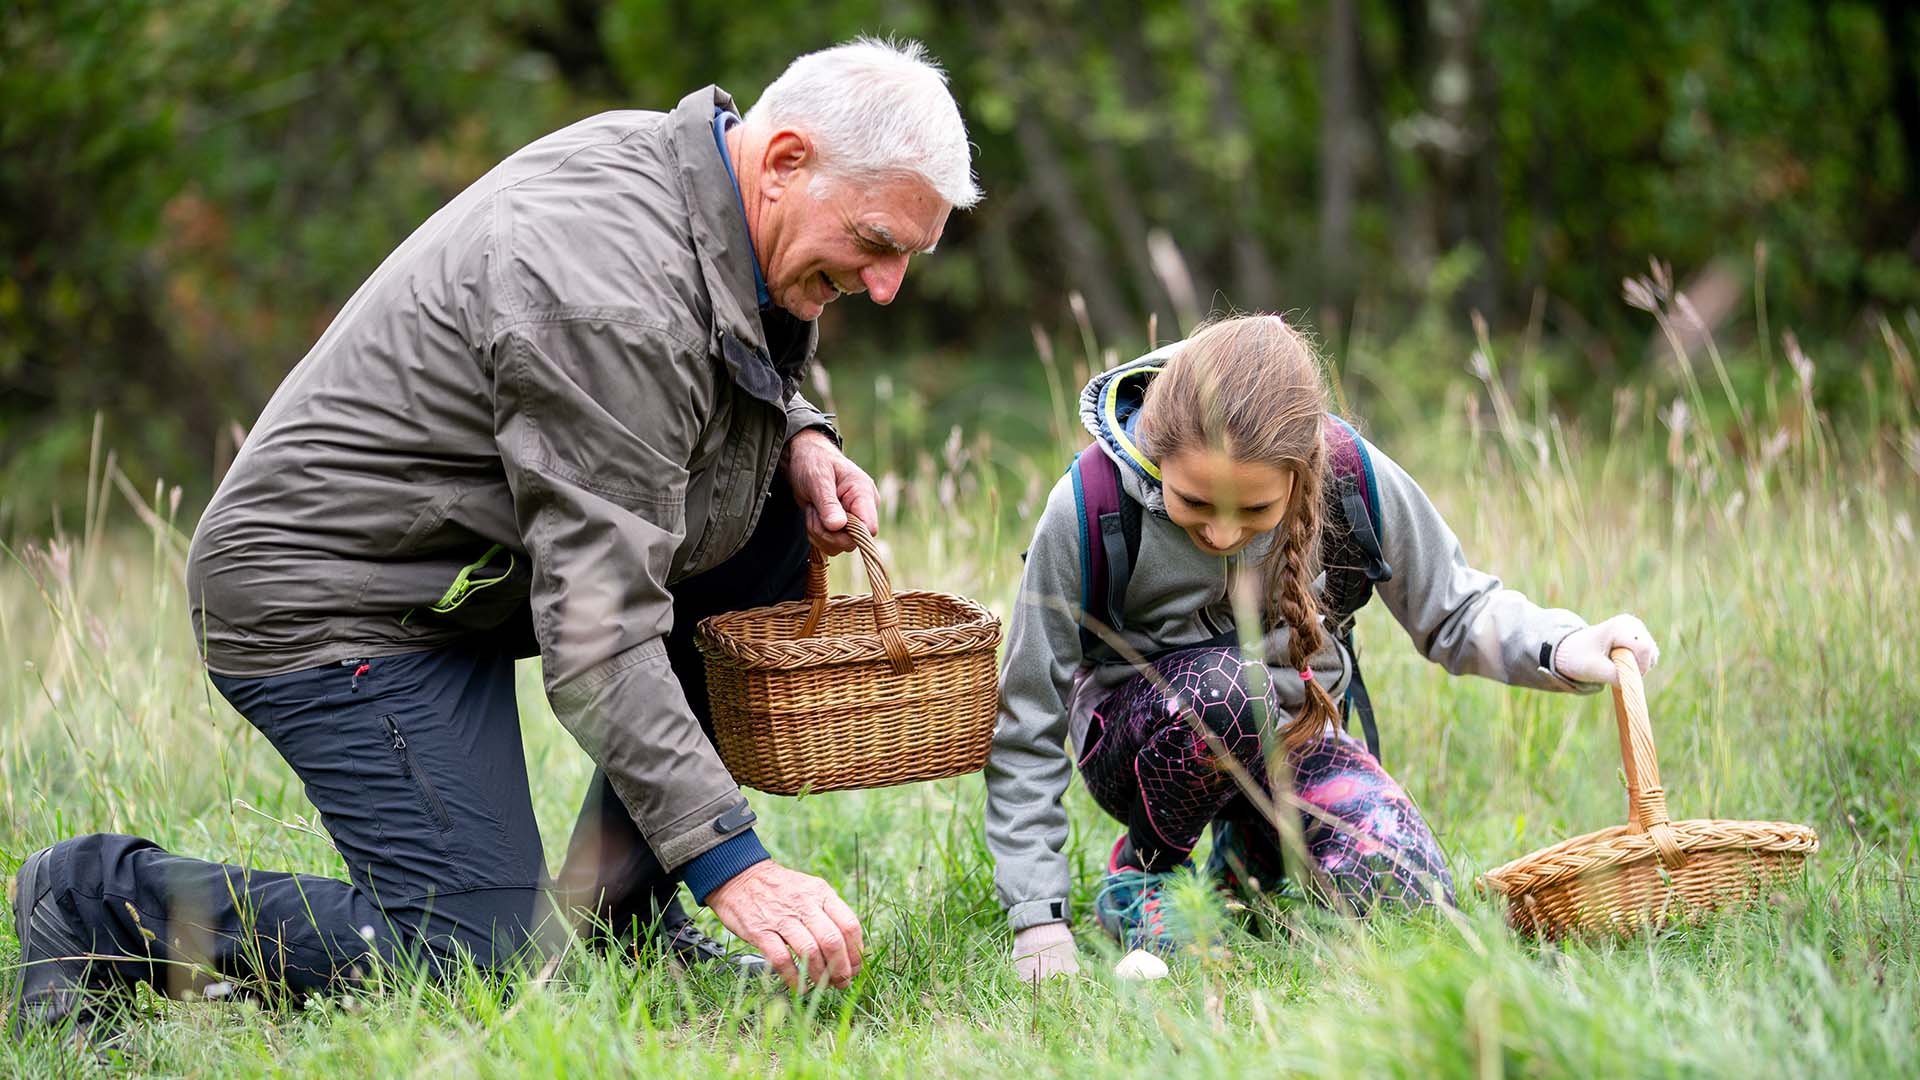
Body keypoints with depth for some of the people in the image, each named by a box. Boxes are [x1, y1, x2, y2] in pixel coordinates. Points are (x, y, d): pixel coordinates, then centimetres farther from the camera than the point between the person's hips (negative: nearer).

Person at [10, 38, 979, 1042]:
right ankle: (109, 897, 1)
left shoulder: (650, 151, 1)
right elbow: (598, 632, -31)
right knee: (481, 961, -13)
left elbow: (719, 380, 24)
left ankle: (616, 901, 8)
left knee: (768, 518, 5)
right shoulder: (613, 298, -29)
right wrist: (733, 864, -32)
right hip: (333, 601, -10)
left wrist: (797, 437, 1)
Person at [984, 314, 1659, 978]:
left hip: (1290, 729, 3)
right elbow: (1028, 725, -18)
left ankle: (1247, 851, 10)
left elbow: (1455, 612, -3)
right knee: (1223, 685, -38)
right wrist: (1038, 918, -22)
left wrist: (1561, 650, -25)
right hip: (1136, 737, -3)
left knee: (1406, 894, -24)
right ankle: (1141, 866, -7)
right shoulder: (1087, 508, -26)